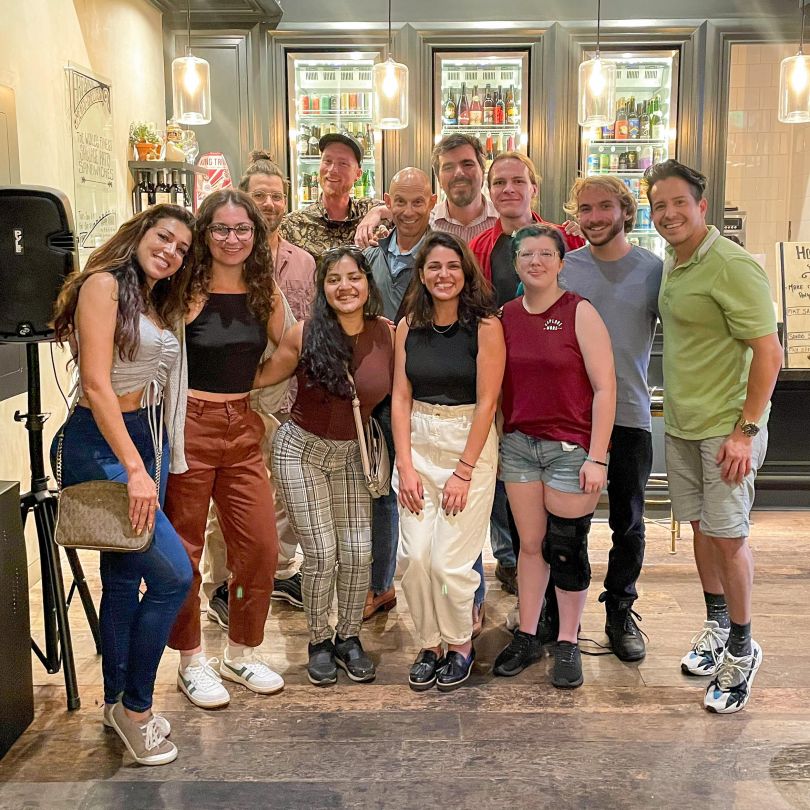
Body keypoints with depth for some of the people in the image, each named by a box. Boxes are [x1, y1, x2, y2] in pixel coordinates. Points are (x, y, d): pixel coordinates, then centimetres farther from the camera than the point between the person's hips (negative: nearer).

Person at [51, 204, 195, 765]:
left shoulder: (159, 305, 16)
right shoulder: (105, 283, -9)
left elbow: (155, 388, 12)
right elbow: (95, 383, -17)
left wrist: (148, 464, 1)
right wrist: (134, 469, -21)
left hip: (144, 443, 8)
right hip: (101, 448, -8)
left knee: (124, 579, 14)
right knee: (174, 575, -10)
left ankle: (119, 704, 26)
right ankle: (135, 707, 7)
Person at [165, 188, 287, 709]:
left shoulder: (264, 293, 7)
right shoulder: (186, 291, -8)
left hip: (242, 429, 5)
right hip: (188, 427, -5)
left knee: (261, 546, 5)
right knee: (184, 549, 5)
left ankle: (242, 653, 25)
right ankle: (191, 661, 22)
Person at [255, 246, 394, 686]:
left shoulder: (386, 335, -9)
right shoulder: (305, 334, -14)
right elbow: (262, 376, -2)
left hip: (352, 454, 2)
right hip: (301, 450, -2)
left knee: (357, 552, -1)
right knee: (321, 553, -4)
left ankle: (349, 637, 22)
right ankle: (319, 641, 19)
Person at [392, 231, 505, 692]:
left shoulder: (485, 326, -7)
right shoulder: (409, 327, 5)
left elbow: (487, 401, -10)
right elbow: (401, 398, 4)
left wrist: (464, 471, -12)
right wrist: (406, 465, -4)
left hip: (471, 445, -4)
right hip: (419, 444, 4)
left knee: (449, 560, -7)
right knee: (414, 555, -3)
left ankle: (461, 644, 19)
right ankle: (430, 645, 19)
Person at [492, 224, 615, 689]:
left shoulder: (580, 312, -8)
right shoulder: (506, 316, 6)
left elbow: (605, 388, -10)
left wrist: (596, 458, -14)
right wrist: (494, 444, 9)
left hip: (571, 448, -4)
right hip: (518, 445, 4)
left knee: (566, 547, 3)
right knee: (531, 543, 11)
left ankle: (568, 645, 20)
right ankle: (527, 637, 24)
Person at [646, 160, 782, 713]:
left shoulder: (732, 266, -17)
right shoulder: (671, 265, 9)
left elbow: (769, 354, -18)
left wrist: (746, 430, -20)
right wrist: (677, 410, 15)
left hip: (726, 428, -8)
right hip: (681, 423, 8)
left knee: (727, 534, -1)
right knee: (701, 525, 16)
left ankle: (742, 649, 17)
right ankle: (717, 626, 33)